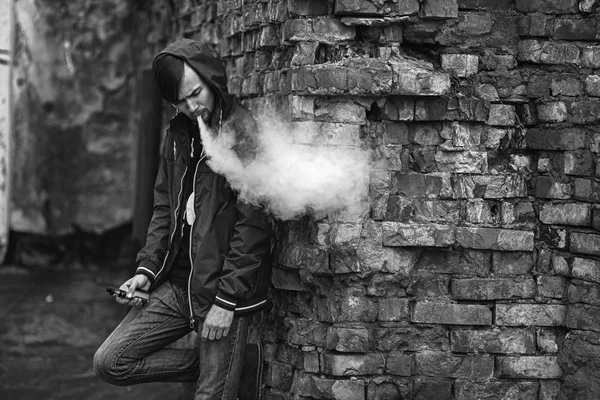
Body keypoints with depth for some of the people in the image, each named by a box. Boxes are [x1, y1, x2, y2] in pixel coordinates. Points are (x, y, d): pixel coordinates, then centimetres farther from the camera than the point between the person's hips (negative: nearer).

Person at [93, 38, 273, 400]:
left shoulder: (246, 134, -13)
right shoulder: (180, 134, 10)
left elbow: (253, 226, -16)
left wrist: (227, 300, -17)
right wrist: (147, 270, 5)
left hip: (225, 289, -7)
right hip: (177, 285, 8)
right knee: (111, 362, 2)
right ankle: (242, 363, 9)